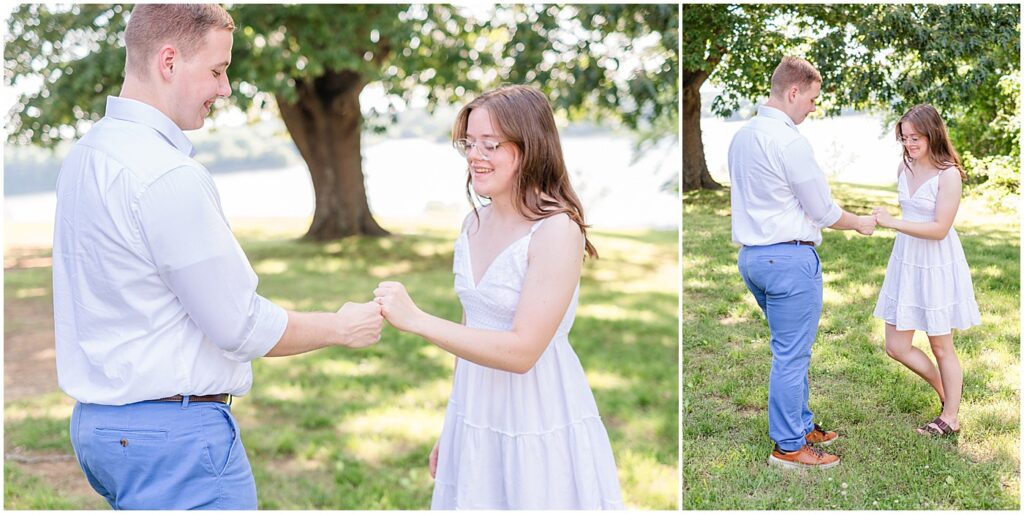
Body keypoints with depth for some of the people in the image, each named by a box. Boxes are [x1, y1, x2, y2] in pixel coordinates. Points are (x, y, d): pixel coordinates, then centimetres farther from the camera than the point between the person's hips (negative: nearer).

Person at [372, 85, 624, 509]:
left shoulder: (557, 229, -17)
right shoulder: (475, 223, 4)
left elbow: (521, 351, -23)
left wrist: (416, 320, -27)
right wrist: (451, 429, 14)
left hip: (538, 425, -6)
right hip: (475, 421, 6)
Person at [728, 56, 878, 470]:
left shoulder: (742, 136, 11)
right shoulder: (788, 140, -17)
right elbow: (824, 210, -11)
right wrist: (860, 223, 8)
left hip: (751, 254, 9)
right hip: (790, 257, -9)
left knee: (791, 350, 20)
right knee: (792, 354, 0)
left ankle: (801, 425, 30)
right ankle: (789, 447, 8)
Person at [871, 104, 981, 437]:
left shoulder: (948, 174, -16)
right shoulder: (904, 168, 5)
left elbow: (939, 229, -20)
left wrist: (892, 223, -26)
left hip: (937, 265, -7)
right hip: (905, 262, 7)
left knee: (941, 346, 7)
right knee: (896, 347, 7)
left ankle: (950, 417, 24)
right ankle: (946, 391, 31)